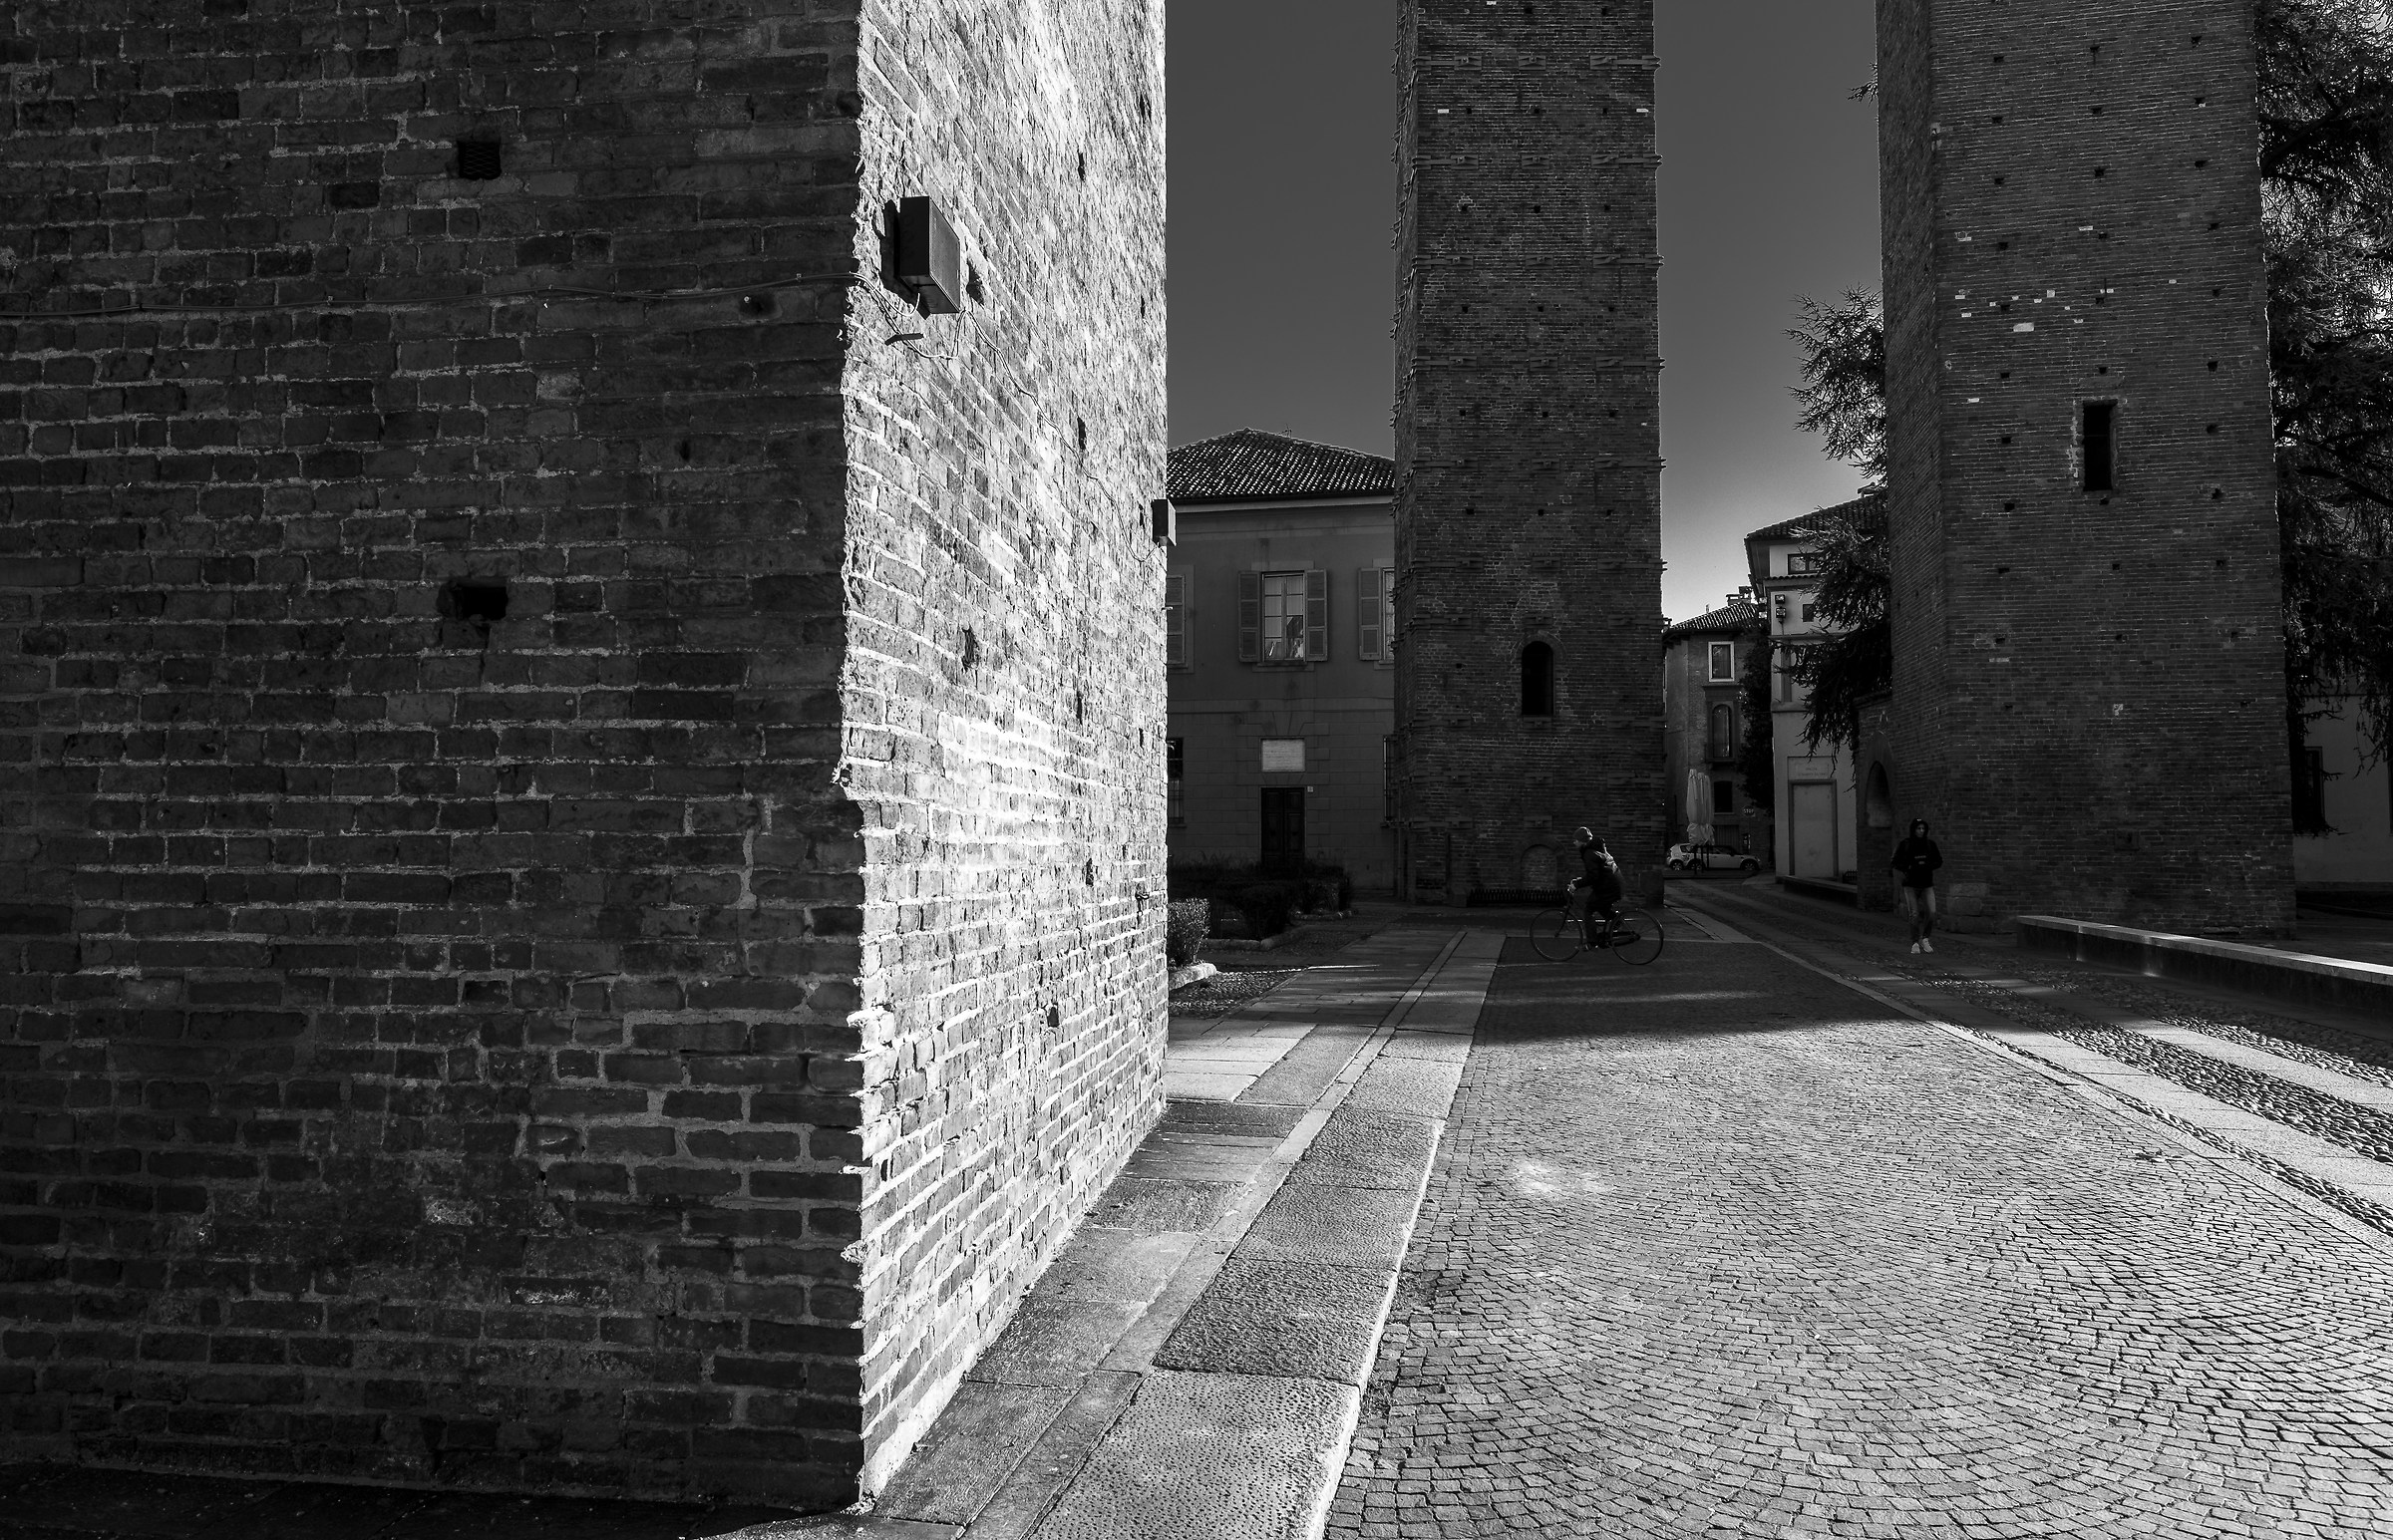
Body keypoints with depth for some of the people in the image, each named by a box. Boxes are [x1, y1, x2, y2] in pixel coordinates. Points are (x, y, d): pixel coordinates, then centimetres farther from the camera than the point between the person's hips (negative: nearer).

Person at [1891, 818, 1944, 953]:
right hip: (1910, 885, -2)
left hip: (1927, 885, 2)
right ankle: (1915, 943, 14)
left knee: (1932, 913, -12)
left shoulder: (1930, 844, -1)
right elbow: (1896, 863, -3)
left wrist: (1926, 865, -14)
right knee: (1914, 915, -5)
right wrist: (1910, 867, -20)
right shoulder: (1905, 844, -7)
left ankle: (1925, 939, 12)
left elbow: (1939, 861, 5)